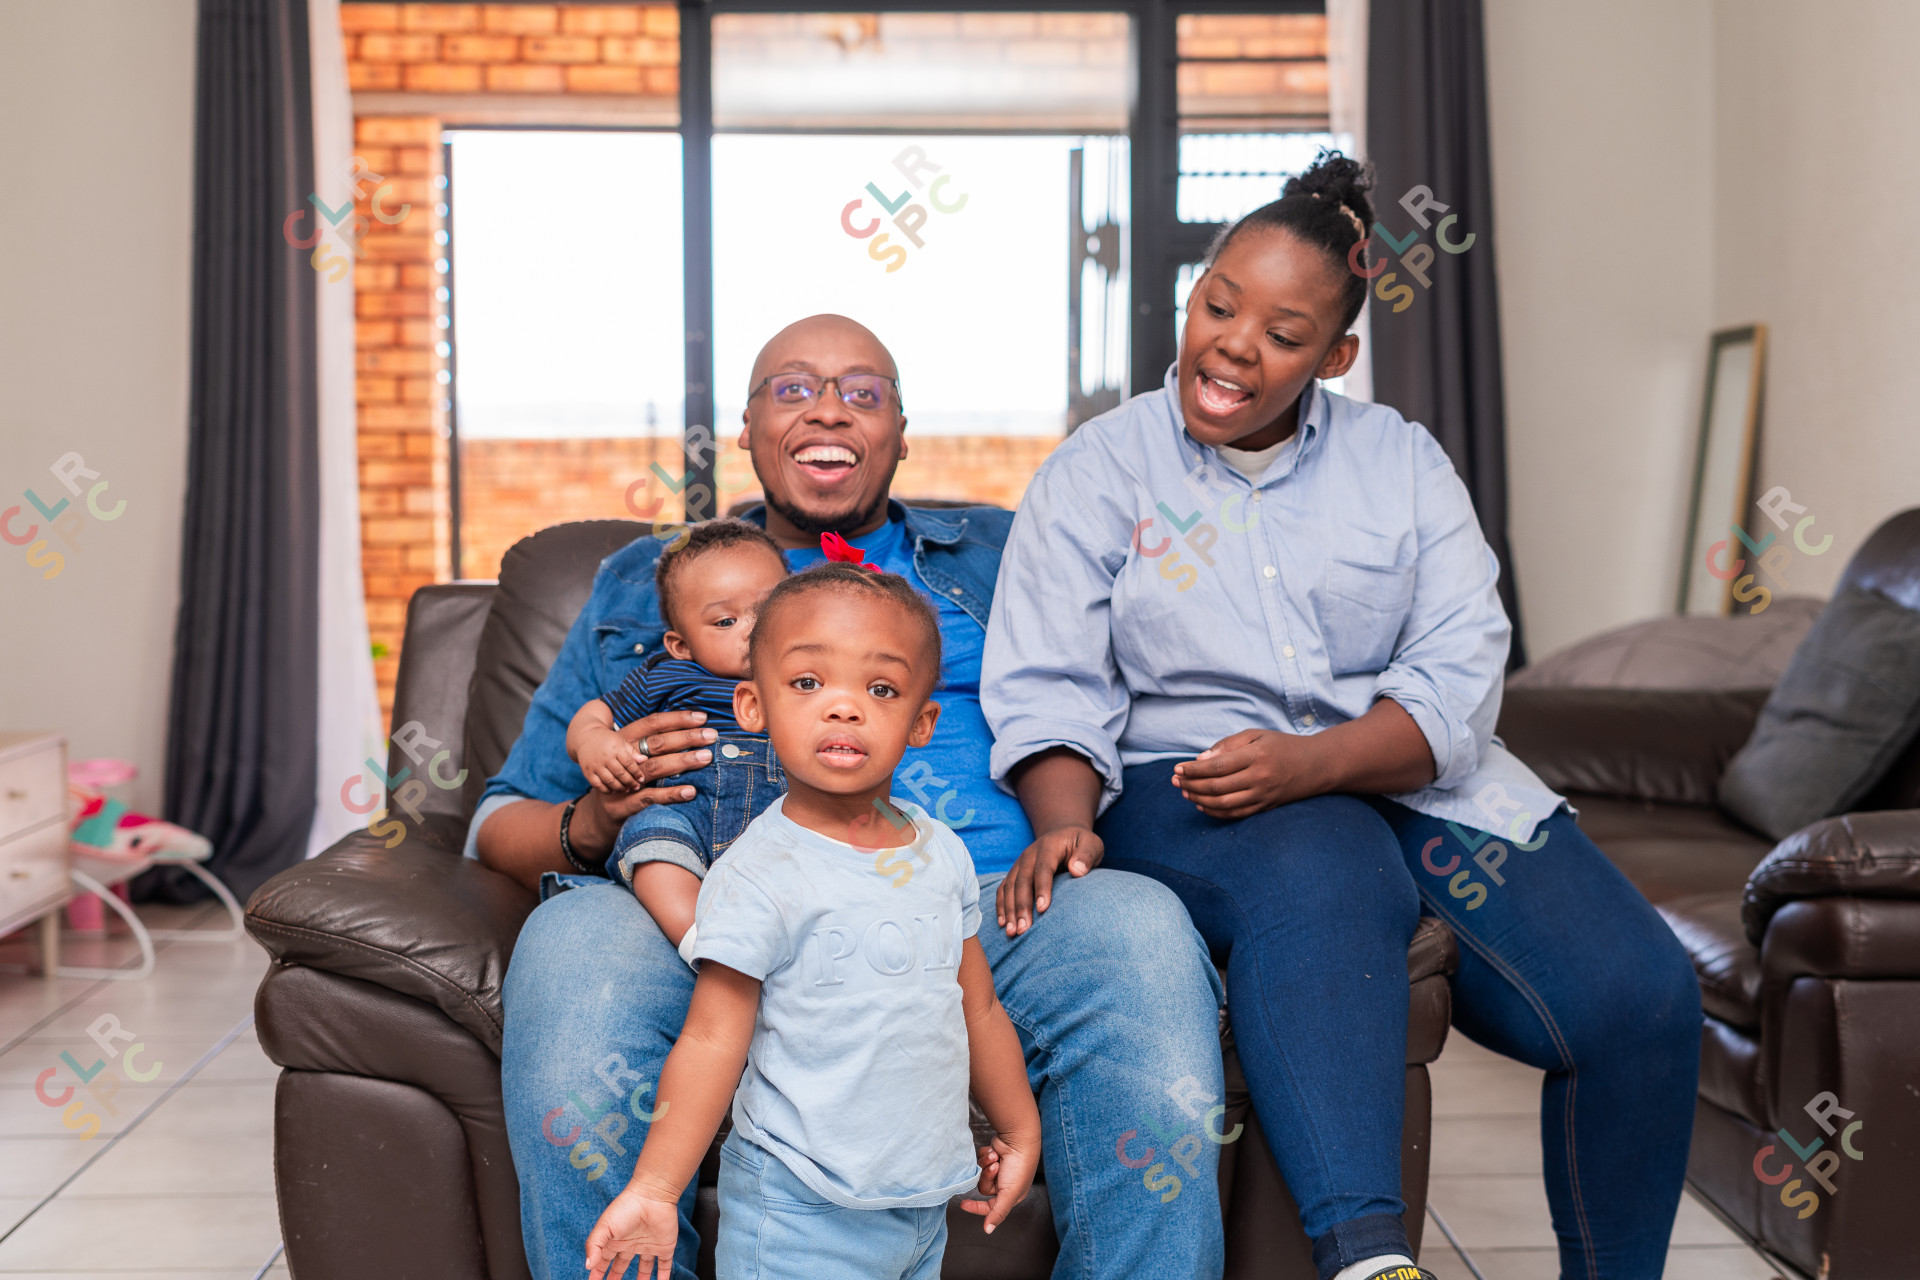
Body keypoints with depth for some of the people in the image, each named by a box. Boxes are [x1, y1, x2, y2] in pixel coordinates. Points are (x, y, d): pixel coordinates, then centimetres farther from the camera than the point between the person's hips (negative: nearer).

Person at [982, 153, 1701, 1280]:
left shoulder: (1402, 462, 12)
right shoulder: (1095, 473, 8)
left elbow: (1461, 675, -1)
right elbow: (1049, 686, -2)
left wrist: (1309, 763, -19)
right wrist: (1065, 821, -23)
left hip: (1402, 773, 3)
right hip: (1187, 787, -2)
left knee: (1640, 993, -18)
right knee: (1324, 877, -39)